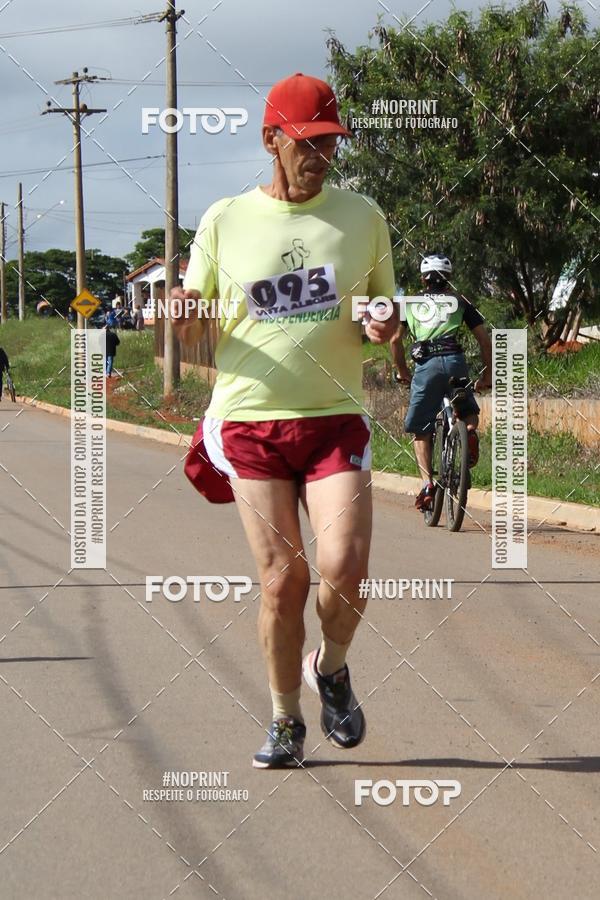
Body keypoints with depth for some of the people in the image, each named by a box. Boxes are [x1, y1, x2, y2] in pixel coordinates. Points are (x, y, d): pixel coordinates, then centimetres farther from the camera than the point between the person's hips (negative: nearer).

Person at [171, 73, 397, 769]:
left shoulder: (361, 217, 9)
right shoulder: (224, 222, 6)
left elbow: (385, 312, 17)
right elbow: (192, 331, 11)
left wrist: (383, 327, -8)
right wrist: (184, 319, -13)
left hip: (335, 418, 0)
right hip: (250, 419, 0)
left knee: (344, 569, -14)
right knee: (281, 578, -5)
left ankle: (330, 669, 17)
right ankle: (285, 723, 11)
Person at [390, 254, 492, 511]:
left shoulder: (410, 304, 20)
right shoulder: (459, 302, 19)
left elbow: (395, 339, 13)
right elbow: (484, 339, 12)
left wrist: (401, 372, 24)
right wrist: (487, 375, 19)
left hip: (425, 365, 0)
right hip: (454, 361, 0)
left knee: (421, 430, 10)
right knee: (469, 411, 25)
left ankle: (427, 483, -3)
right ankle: (470, 431, -11)